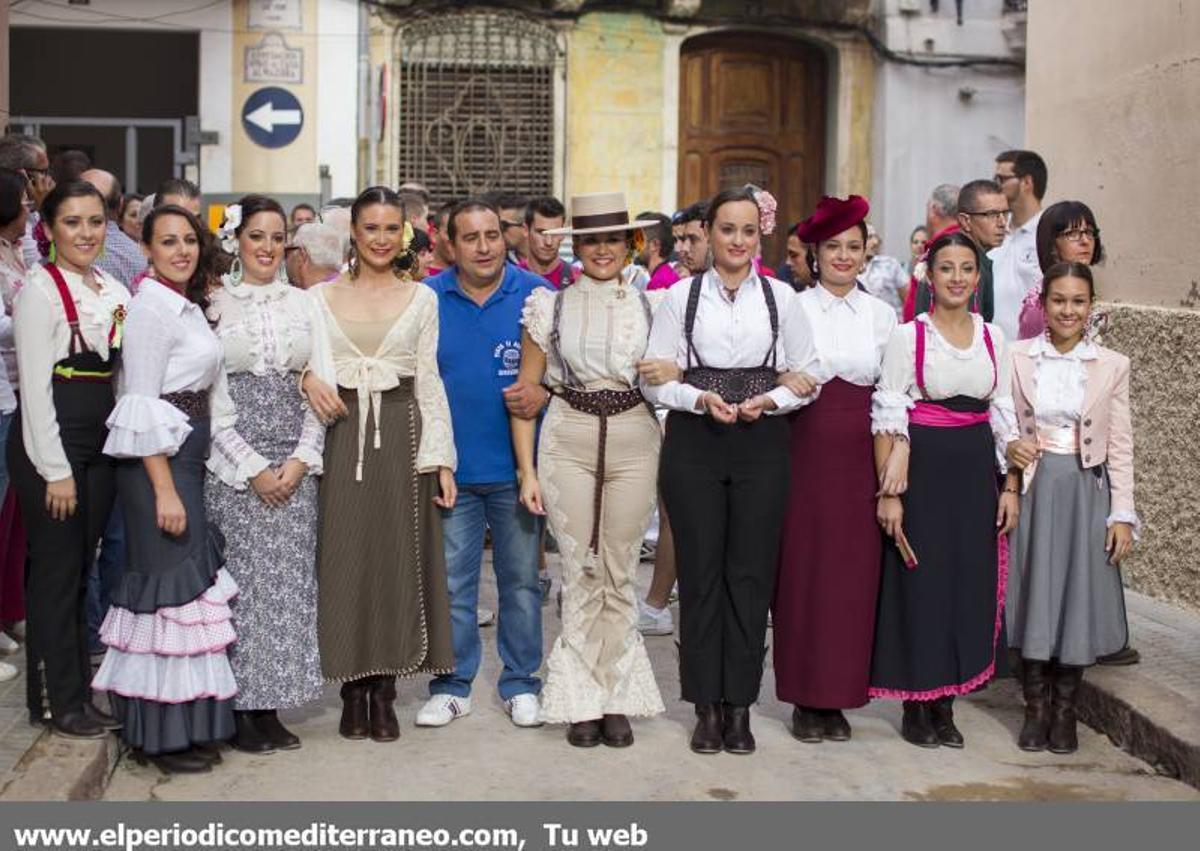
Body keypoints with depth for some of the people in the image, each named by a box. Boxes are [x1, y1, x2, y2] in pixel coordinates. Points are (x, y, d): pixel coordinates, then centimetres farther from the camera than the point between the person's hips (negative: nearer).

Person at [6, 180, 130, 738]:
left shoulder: (114, 291, 11)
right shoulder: (40, 289, -9)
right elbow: (35, 385, -13)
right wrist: (55, 470, -15)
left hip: (101, 442, 7)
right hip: (49, 445, -7)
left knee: (81, 570, 12)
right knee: (55, 572, 0)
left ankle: (79, 690, 21)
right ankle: (61, 702, 8)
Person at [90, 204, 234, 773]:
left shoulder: (187, 304, 15)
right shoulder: (152, 304, -13)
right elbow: (143, 405, -18)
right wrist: (164, 489, -21)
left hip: (188, 455, 9)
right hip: (158, 461, -9)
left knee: (192, 579, 10)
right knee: (172, 583, -6)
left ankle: (185, 725, 18)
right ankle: (163, 735, 3)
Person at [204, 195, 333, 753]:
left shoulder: (303, 304, 9)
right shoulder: (215, 305, -1)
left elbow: (320, 387, 7)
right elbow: (210, 397, -5)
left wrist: (301, 459, -5)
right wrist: (253, 467, -10)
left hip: (295, 465, 3)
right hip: (234, 465, -3)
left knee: (288, 582, 4)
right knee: (243, 580, -2)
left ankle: (271, 705, 13)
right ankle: (241, 710, 8)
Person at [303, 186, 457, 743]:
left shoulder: (421, 299, 9)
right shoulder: (321, 297, 8)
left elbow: (429, 381, 7)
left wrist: (441, 458, 1)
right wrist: (308, 380, -17)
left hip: (401, 434, 0)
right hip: (341, 434, 0)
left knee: (396, 556, 1)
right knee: (343, 557, 0)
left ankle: (384, 692, 10)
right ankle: (352, 691, 10)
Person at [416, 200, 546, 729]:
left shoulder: (535, 294, 0)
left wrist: (545, 393, -16)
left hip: (516, 465, 0)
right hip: (451, 466, 1)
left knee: (521, 580, 8)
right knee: (452, 582, 6)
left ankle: (521, 683, 21)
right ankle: (452, 685, 18)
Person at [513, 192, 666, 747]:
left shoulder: (652, 306, 7)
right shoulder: (550, 305, 5)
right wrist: (527, 471, 0)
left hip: (634, 439, 1)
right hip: (569, 438, -1)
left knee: (619, 573, 5)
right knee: (580, 572, 2)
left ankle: (616, 700, 15)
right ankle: (584, 702, 12)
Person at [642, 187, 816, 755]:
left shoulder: (780, 297, 6)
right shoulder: (681, 296, 4)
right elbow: (654, 379, 2)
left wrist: (769, 400, -12)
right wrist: (701, 399, -13)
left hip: (762, 444, 1)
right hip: (694, 443, 0)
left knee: (751, 573, 1)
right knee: (700, 572, 2)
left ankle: (740, 704, 11)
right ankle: (707, 705, 12)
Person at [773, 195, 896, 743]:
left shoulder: (882, 315, 10)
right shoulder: (793, 309, 3)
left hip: (861, 454, 2)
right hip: (808, 447, -2)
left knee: (854, 571, 2)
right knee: (803, 568, -1)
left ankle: (838, 696, 12)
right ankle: (806, 698, 9)